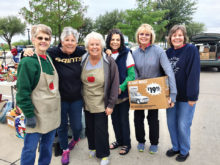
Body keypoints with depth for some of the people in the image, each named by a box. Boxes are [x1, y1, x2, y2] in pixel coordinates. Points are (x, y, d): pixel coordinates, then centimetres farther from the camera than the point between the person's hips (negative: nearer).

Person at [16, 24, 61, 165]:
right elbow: (23, 91, -15)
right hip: (37, 113, -6)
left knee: (48, 144, 19)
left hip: (53, 112, 6)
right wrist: (29, 115, -16)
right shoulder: (28, 62, -14)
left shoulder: (51, 59, 7)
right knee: (30, 148, 6)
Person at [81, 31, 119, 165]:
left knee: (101, 130, 4)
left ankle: (104, 154, 28)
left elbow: (114, 84, -11)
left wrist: (111, 104, -12)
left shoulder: (109, 62, -13)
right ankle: (93, 147, 45)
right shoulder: (83, 60, -3)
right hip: (86, 103, 4)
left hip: (101, 104, -4)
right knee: (89, 128, 19)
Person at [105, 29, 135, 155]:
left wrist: (121, 87, -18)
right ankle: (119, 140, 37)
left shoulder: (126, 53, -6)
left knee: (124, 119, 5)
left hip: (124, 93, -3)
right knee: (115, 118, 15)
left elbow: (131, 74, -9)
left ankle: (126, 144, 27)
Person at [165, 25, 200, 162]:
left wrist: (192, 96, -18)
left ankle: (185, 151, 28)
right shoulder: (169, 52, 8)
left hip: (186, 96, -5)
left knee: (183, 125, 4)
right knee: (171, 123, 13)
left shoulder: (191, 50, -10)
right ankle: (176, 147, 35)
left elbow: (194, 74, -16)